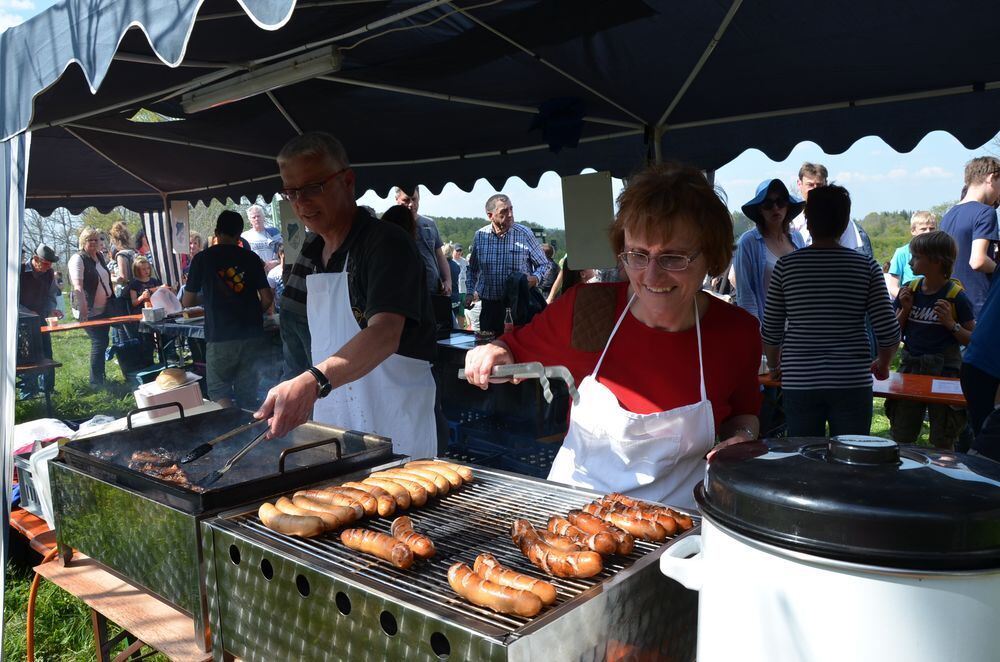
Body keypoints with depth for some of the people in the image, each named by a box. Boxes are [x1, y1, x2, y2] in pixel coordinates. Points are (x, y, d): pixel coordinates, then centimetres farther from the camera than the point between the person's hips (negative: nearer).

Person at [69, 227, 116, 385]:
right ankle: (95, 381, -4)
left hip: (103, 309, 8)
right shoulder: (78, 259, -13)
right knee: (99, 342, -11)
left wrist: (112, 299, 24)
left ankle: (100, 378, 23)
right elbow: (78, 286, -25)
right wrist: (83, 309, -35)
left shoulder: (100, 256, 11)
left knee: (102, 342, 13)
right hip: (89, 311, -8)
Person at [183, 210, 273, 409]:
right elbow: (267, 299, 1)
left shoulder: (202, 259, 0)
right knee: (248, 396, 10)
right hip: (252, 336, 2)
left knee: (218, 390, 8)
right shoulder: (251, 258, 4)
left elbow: (187, 302, 6)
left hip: (220, 338, -2)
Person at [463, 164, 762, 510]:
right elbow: (517, 347, 7)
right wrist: (495, 354, -14)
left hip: (676, 520, 2)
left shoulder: (738, 332, -7)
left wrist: (742, 437, -6)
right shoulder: (585, 308, -11)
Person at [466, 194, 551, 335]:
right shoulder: (480, 236, 3)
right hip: (490, 306, 2)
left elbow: (543, 264, 2)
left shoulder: (524, 234, -4)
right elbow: (472, 269, 18)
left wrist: (535, 278, -17)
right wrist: (470, 291, 6)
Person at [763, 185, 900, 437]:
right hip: (852, 382, 0)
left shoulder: (786, 265, -2)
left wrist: (774, 367, 19)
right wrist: (882, 365, 18)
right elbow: (889, 332, -3)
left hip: (799, 382, 0)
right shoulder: (866, 266, -2)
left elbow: (771, 332, 1)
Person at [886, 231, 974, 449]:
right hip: (910, 366, 4)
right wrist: (904, 310, -6)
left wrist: (951, 324, -18)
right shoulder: (909, 290, 4)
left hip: (944, 369, -4)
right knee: (900, 437, 9)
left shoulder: (956, 295, -8)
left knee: (943, 441, 5)